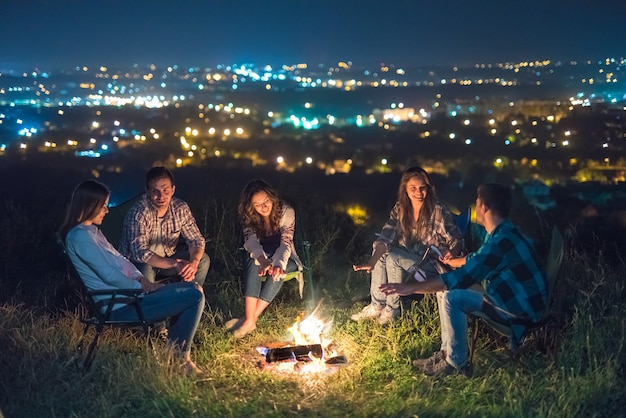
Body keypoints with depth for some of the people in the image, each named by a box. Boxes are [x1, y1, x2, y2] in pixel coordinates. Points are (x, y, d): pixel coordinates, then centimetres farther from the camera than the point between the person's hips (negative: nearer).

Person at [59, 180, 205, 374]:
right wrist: (141, 287, -8)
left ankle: (174, 351, 8)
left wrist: (142, 280, 3)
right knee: (194, 297, -14)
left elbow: (120, 260, 18)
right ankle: (179, 356, 3)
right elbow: (109, 275, -20)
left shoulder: (92, 231, 15)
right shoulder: (80, 236, -17)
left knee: (194, 289, 8)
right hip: (121, 305, -11)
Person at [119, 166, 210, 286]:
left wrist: (193, 262, -32)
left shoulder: (181, 208, -11)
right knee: (145, 270, -37)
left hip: (167, 258, 5)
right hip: (137, 263, -5)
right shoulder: (138, 213, -27)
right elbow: (140, 252, -35)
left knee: (203, 259, -12)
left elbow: (196, 239, -8)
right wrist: (174, 264, -45)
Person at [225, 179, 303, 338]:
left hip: (283, 258, -1)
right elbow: (251, 242, -26)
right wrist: (263, 261, -49)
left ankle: (251, 319, -32)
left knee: (277, 269, -36)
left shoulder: (286, 212, -18)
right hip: (261, 257, 2)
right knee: (253, 263, -33)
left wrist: (279, 264, -52)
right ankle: (249, 319, -42)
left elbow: (286, 243, -29)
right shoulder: (249, 217, -10)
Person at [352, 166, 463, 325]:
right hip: (410, 260, 6)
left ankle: (391, 309, -10)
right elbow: (385, 237, -13)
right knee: (381, 252, -13)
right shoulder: (400, 209, -4)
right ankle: (376, 305, -8)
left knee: (393, 258, -24)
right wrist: (371, 263, -29)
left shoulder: (437, 210, -17)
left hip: (433, 265, -6)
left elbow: (456, 241, -14)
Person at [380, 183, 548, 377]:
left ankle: (456, 362, -7)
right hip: (511, 296, 10)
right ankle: (448, 350, 10)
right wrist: (452, 261, 44)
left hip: (522, 307, -10)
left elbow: (461, 277, -32)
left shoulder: (501, 241, -28)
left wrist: (412, 288, -30)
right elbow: (476, 260, 25)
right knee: (446, 288, 5)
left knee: (452, 298, -21)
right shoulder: (502, 232, 5)